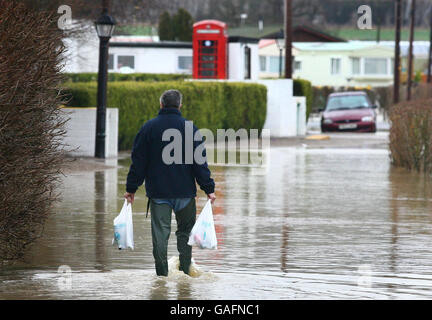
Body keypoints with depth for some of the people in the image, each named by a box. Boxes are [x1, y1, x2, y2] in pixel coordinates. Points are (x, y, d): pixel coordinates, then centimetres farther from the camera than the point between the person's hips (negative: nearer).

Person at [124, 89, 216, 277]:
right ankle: (184, 271, 7)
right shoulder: (189, 128, -2)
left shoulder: (148, 128, 1)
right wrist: (209, 188, -1)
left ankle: (162, 274, 1)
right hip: (185, 191, 0)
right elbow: (200, 162, -4)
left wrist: (131, 188, 8)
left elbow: (138, 161, 2)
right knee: (185, 230, 12)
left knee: (160, 233, 2)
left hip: (158, 191, 0)